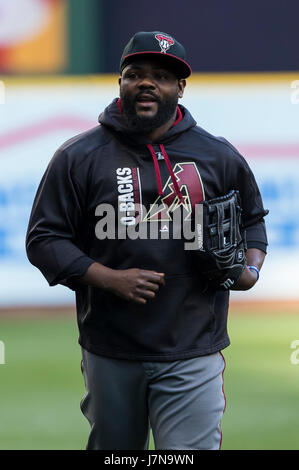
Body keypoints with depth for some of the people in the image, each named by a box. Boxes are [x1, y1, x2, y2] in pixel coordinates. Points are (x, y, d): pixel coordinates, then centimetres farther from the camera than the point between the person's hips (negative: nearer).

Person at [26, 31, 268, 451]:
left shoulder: (219, 157, 7)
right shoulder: (79, 157, 1)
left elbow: (252, 219, 21)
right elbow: (44, 239, 0)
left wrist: (251, 268, -1)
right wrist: (107, 278, -14)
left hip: (192, 355, 0)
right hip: (110, 353, 1)